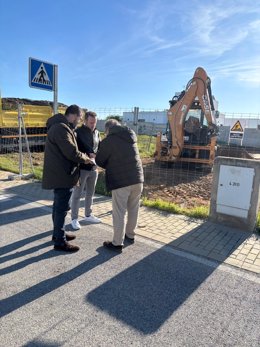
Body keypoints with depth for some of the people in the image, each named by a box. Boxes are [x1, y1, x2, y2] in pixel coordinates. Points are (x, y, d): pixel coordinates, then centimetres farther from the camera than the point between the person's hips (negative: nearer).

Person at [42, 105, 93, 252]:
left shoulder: (61, 127, 15)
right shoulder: (61, 128, -20)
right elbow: (72, 152, -26)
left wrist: (81, 156, 5)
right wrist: (84, 158, -8)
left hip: (59, 174, 11)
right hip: (62, 175, -11)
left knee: (59, 205, 20)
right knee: (62, 207, -2)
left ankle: (58, 233, 35)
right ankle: (60, 241, 10)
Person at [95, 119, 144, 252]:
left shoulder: (108, 141, -8)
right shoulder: (131, 137, 10)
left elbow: (99, 161, 2)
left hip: (120, 181, -6)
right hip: (137, 178, 6)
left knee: (119, 213, 3)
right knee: (133, 209, 18)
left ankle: (117, 243, 12)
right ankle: (130, 235, 34)